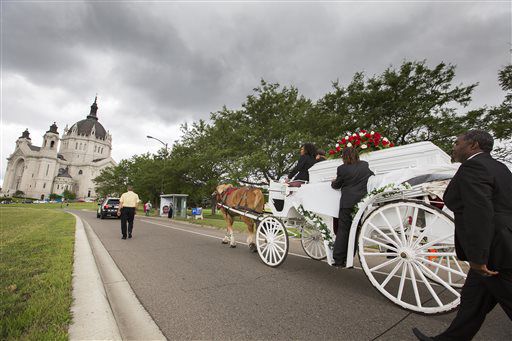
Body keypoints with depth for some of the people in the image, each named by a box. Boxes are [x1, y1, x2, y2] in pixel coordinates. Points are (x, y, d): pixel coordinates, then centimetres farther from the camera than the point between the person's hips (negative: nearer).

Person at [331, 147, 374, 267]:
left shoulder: (342, 168, -8)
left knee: (343, 230, 5)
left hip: (347, 203, -3)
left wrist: (333, 182, 25)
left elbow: (337, 185, 4)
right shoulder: (365, 165, 3)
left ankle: (338, 260, 7)